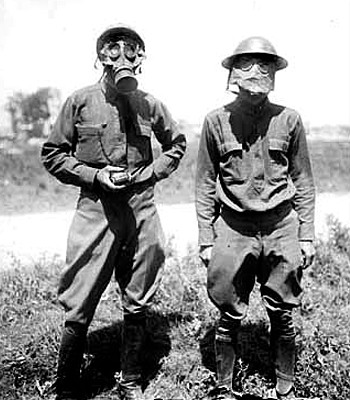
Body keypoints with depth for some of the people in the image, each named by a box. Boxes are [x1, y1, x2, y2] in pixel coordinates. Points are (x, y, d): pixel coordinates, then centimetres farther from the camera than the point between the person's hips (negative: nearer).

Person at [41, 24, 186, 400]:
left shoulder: (149, 104, 5)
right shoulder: (80, 101, -1)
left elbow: (176, 144, 21)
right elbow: (52, 155, 4)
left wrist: (151, 172, 4)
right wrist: (96, 175, -9)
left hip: (142, 211, 3)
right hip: (95, 210, -2)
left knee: (137, 304, 12)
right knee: (79, 309, -1)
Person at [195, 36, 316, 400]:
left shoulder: (288, 120, 2)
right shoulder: (216, 121, 0)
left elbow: (303, 182, 8)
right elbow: (205, 185, 4)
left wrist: (306, 235, 5)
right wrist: (205, 239, 1)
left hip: (282, 227, 1)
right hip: (234, 229, -1)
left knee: (282, 316, 10)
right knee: (230, 317, 6)